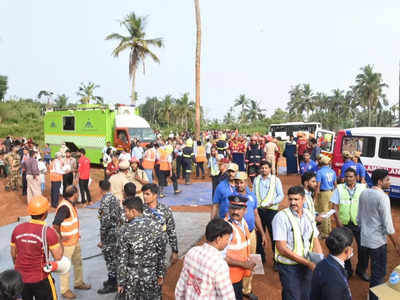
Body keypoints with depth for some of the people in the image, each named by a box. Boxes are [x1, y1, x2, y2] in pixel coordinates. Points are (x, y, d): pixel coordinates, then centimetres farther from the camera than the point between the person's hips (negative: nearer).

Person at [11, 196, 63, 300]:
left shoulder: (17, 229, -5)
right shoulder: (48, 232, -21)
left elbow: (13, 254, 6)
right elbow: (58, 256, -19)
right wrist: (58, 239, -4)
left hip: (20, 278, 5)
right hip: (40, 279, -5)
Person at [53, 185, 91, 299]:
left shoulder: (71, 204, 3)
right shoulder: (64, 207, -26)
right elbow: (55, 226, -28)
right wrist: (61, 238, -18)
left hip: (75, 241, 9)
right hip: (67, 243, -9)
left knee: (78, 262, 22)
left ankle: (78, 283, 40)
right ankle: (64, 290, 24)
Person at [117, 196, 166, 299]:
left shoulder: (125, 230, -14)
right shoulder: (156, 226, -8)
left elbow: (122, 260, -10)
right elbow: (161, 253, -3)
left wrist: (121, 282, -1)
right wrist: (161, 274, 7)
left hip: (132, 277, -1)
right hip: (151, 275, 1)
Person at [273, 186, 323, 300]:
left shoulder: (309, 215, 3)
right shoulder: (281, 217, -16)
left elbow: (315, 241, 7)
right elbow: (282, 248, -19)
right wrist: (307, 262, -18)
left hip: (307, 265, 5)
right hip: (289, 267, -5)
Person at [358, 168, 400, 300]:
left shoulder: (363, 193, 3)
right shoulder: (383, 197, -19)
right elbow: (387, 225, -18)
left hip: (364, 240, 7)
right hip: (378, 242, -7)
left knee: (374, 270, 23)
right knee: (378, 274, 8)